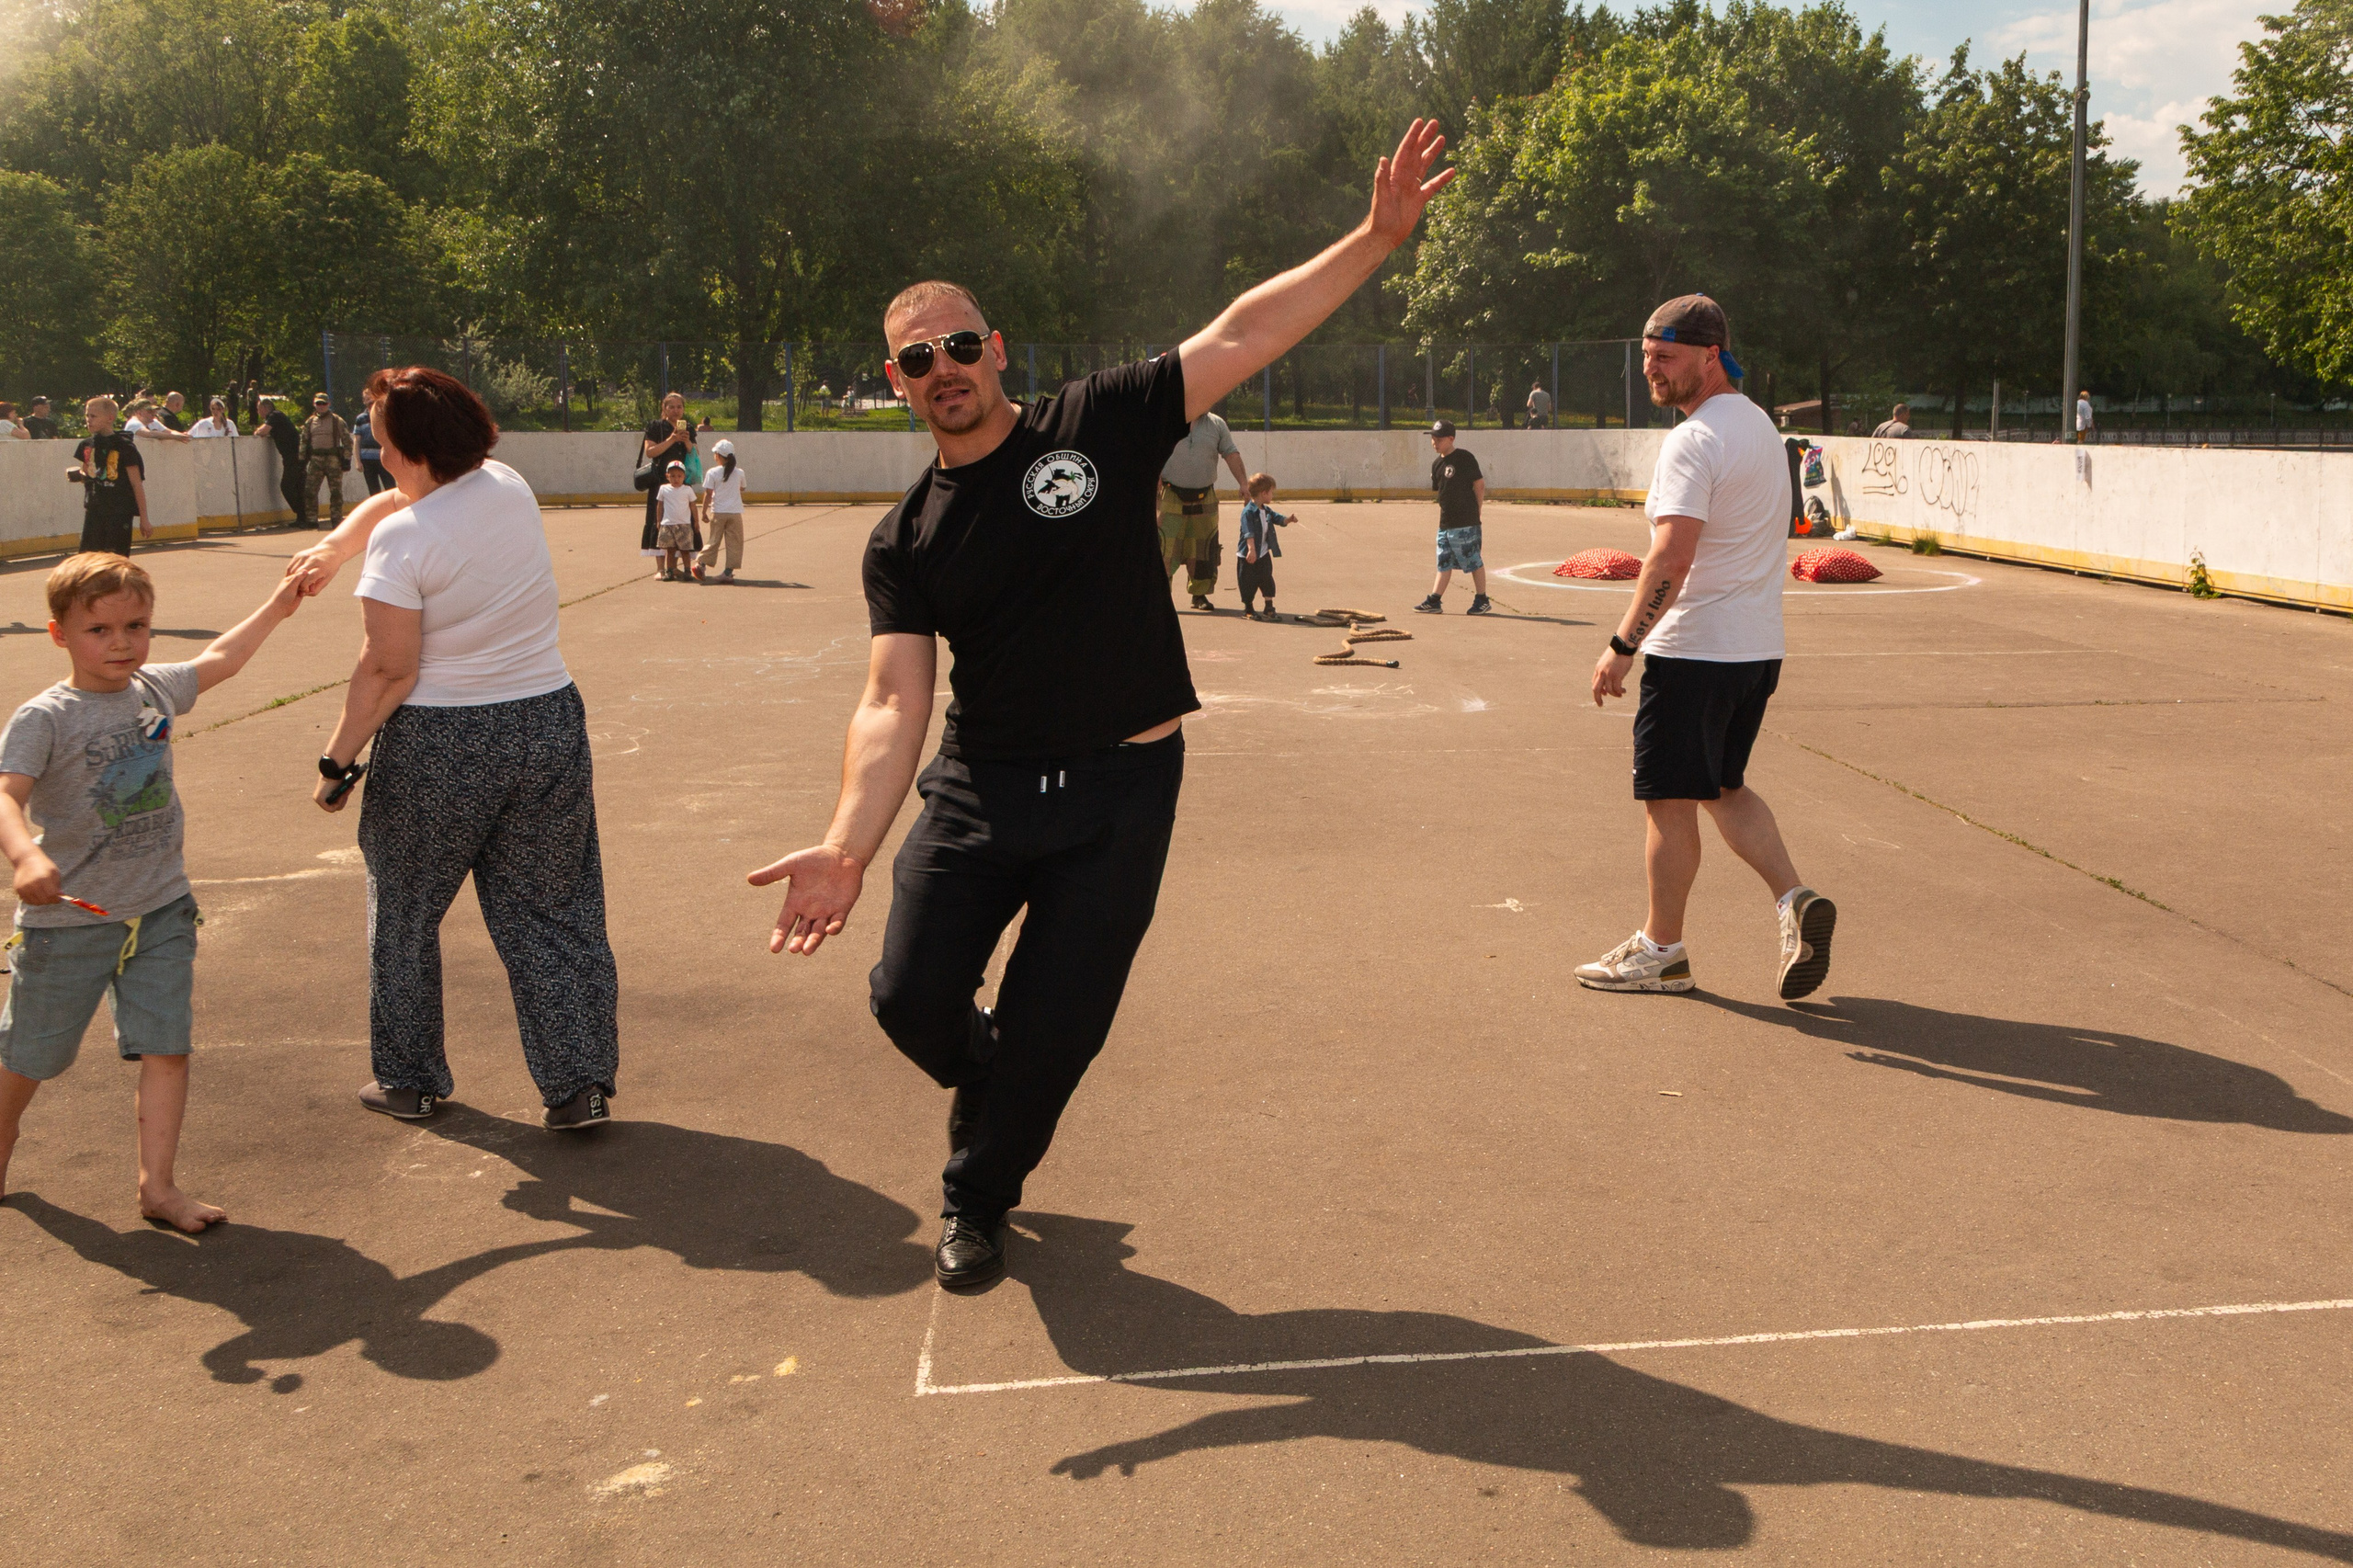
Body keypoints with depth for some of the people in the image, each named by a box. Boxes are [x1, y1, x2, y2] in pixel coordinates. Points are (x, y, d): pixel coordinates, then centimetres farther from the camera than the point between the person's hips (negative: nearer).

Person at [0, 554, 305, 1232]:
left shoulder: (155, 689, 2)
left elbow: (218, 660, 21)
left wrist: (277, 606, 27)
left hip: (159, 909, 4)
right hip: (68, 918, -4)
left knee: (167, 1046, -3)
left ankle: (157, 1183, 7)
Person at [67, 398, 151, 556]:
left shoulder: (124, 446, -8)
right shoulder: (87, 445, 8)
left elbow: (137, 484, -7)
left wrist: (144, 519, -7)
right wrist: (78, 475, -3)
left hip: (120, 511, -5)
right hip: (94, 510, 5)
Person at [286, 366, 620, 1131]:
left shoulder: (402, 540, -16)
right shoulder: (511, 490, 2)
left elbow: (389, 671, -16)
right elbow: (396, 499, 16)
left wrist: (338, 760, -7)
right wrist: (333, 547, 4)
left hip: (436, 749, -5)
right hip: (547, 724, 5)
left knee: (404, 917, 16)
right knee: (549, 912, 10)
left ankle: (409, 1081, 28)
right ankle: (581, 1083, 7)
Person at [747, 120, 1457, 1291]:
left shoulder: (1099, 426, -1)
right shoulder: (904, 543, 3)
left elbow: (1244, 333, -3)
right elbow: (894, 704, -7)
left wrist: (1376, 238, -11)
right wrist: (848, 845, -21)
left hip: (1120, 793, -2)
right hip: (977, 787, 2)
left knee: (1053, 1033, 1)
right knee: (913, 1000, -4)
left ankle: (976, 1196, 29)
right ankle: (994, 1093, 33)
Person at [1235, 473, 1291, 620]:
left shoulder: (1267, 511, 8)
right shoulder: (1248, 512, -19)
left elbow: (1278, 519, 12)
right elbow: (1249, 532, -26)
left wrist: (1287, 520, -10)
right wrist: (1251, 550, -34)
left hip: (1263, 554, 8)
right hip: (1248, 556, -8)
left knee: (1267, 581, 8)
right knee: (1248, 583, 3)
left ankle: (1269, 609, 16)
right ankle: (1248, 609, 16)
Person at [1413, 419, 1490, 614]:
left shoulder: (1464, 458, -9)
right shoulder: (1437, 464, 12)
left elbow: (1479, 484, -7)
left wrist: (1475, 511, -5)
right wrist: (1444, 513, 7)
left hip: (1465, 523, -7)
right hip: (1445, 523, 7)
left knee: (1474, 561, 1)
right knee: (1444, 562, 9)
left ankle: (1482, 600, 9)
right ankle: (1435, 601, 11)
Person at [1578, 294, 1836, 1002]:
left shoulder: (1694, 440, -18)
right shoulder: (1758, 423, 13)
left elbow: (1673, 556, -27)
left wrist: (1622, 644, -23)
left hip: (1693, 651, -9)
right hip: (1757, 647, 9)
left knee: (1670, 801, 3)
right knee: (1725, 786, 20)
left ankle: (1661, 950, 13)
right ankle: (1794, 899, 6)